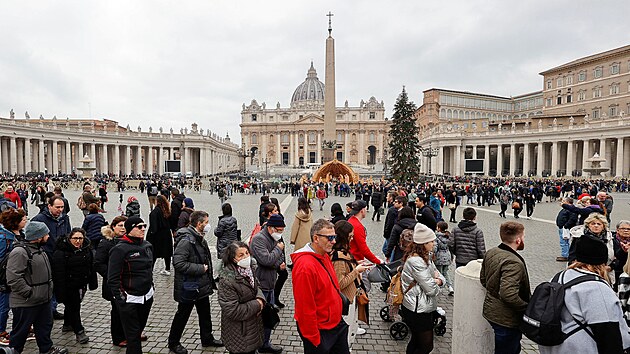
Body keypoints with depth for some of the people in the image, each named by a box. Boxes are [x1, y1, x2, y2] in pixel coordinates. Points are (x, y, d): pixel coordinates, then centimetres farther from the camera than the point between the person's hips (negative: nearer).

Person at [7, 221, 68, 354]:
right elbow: (13, 278, -27)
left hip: (43, 299, 9)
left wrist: (49, 287, 17)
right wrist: (29, 293, -23)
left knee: (45, 325, 20)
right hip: (25, 303, -9)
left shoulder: (39, 249, 11)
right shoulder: (19, 252, -22)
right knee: (21, 330, 8)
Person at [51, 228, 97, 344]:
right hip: (68, 285, -6)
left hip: (82, 284, 6)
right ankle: (79, 331, 10)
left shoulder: (87, 249, 0)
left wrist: (92, 283, 11)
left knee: (75, 304, 22)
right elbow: (58, 273, -20)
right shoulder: (61, 252, -19)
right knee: (73, 307, 0)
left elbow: (91, 267, 9)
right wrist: (61, 291, -22)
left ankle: (67, 325, 44)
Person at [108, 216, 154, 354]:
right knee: (133, 334, 2)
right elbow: (113, 278, -16)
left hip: (147, 296, 7)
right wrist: (120, 298, -16)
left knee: (139, 328, 20)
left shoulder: (147, 245, 4)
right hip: (129, 299, -6)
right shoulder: (120, 249, -17)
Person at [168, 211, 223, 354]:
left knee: (205, 313, 19)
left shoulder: (200, 238, 8)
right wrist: (200, 268, -25)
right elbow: (178, 263, -32)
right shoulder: (186, 240, -24)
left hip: (202, 285, 9)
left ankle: (207, 338, 36)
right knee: (182, 315, 10)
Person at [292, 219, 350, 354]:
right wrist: (314, 338, -17)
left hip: (336, 322, 9)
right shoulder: (305, 266, -29)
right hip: (320, 332, -8)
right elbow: (305, 308, -25)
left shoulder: (324, 255, 1)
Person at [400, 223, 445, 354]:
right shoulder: (415, 261, -26)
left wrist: (438, 280, -11)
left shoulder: (425, 257, 8)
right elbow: (430, 289, -24)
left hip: (423, 308, 10)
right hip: (417, 311, -10)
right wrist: (435, 283, -2)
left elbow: (440, 276, 11)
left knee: (416, 341, 23)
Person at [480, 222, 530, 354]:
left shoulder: (490, 253, 0)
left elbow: (483, 279, 9)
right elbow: (509, 295, -33)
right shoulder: (513, 263, -27)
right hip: (507, 320, -8)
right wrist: (527, 308, -17)